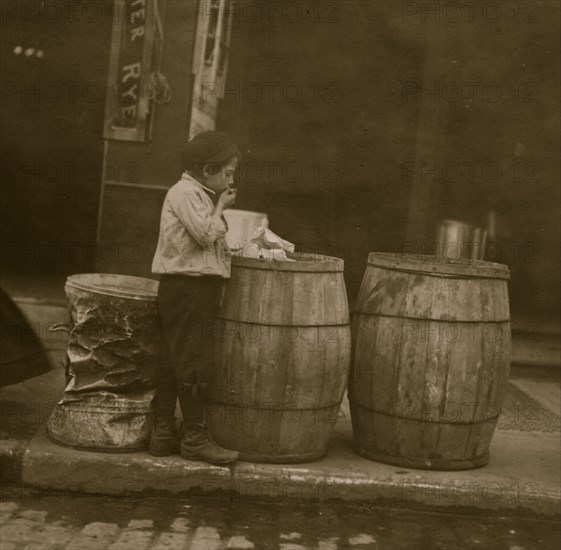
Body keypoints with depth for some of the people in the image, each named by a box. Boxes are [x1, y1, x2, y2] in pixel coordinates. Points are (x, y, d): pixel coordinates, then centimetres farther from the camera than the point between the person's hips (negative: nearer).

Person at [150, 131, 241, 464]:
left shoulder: (198, 194, 19)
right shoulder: (186, 193, -12)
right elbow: (206, 234, -20)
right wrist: (221, 208, -9)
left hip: (199, 287, 11)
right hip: (187, 287, -11)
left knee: (174, 362, 12)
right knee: (193, 363, -6)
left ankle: (163, 433, 17)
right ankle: (196, 438, 0)